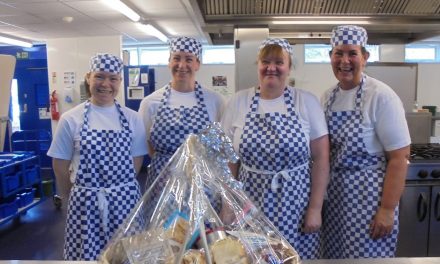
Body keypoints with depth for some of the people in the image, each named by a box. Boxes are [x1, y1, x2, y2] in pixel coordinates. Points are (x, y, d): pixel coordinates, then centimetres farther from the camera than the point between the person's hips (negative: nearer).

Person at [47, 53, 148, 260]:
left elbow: (137, 158, 5)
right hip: (86, 200, -1)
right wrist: (82, 189, 6)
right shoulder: (71, 119, -4)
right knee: (86, 253, 10)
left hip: (124, 198, 1)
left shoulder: (132, 118, 0)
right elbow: (60, 164, 2)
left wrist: (120, 187, 3)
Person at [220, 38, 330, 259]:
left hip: (296, 206, -1)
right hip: (249, 204, 1)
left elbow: (320, 158, -3)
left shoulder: (307, 102, -4)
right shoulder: (238, 102, 0)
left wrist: (315, 208, -5)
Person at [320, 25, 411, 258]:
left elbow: (399, 157, -14)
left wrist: (388, 209, -16)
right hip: (334, 196, 6)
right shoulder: (327, 97, 4)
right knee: (334, 256, 17)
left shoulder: (381, 96, -14)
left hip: (367, 197, -6)